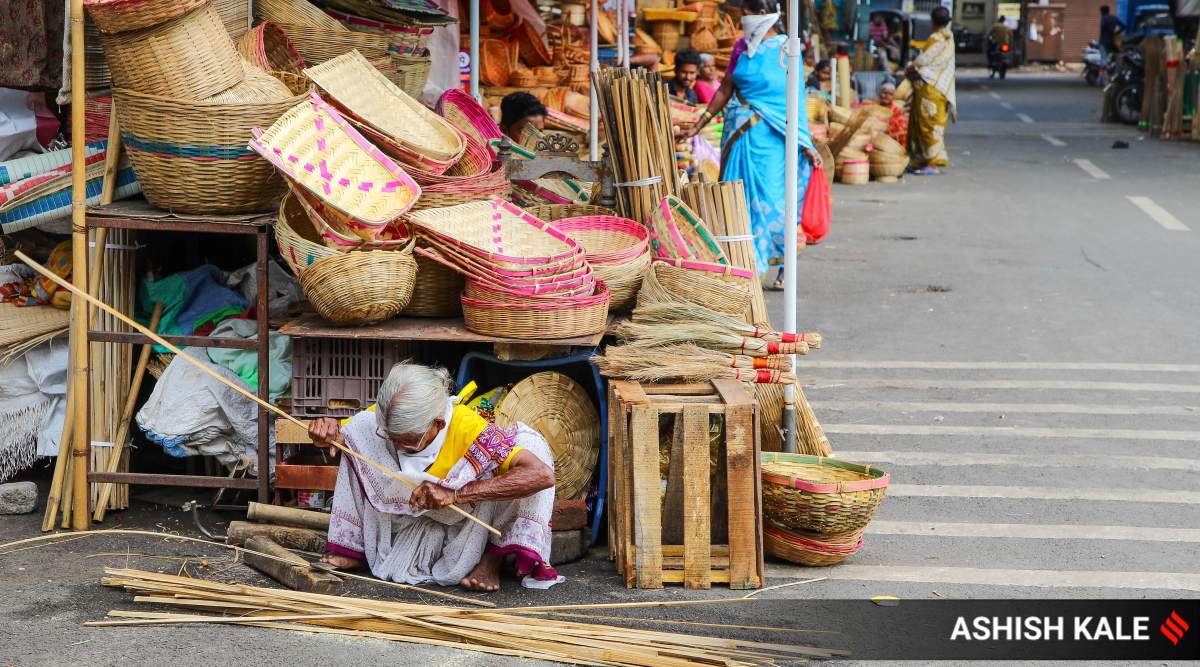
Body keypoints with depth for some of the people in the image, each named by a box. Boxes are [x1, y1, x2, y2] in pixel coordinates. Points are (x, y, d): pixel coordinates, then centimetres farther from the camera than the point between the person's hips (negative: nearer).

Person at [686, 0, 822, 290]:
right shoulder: (742, 47, 9)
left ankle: (785, 268, 5)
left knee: (770, 198, -6)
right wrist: (699, 125, 14)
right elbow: (725, 91, 16)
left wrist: (805, 143, -10)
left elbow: (797, 101, -6)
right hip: (739, 132, 5)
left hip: (770, 136, -5)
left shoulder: (786, 50, -5)